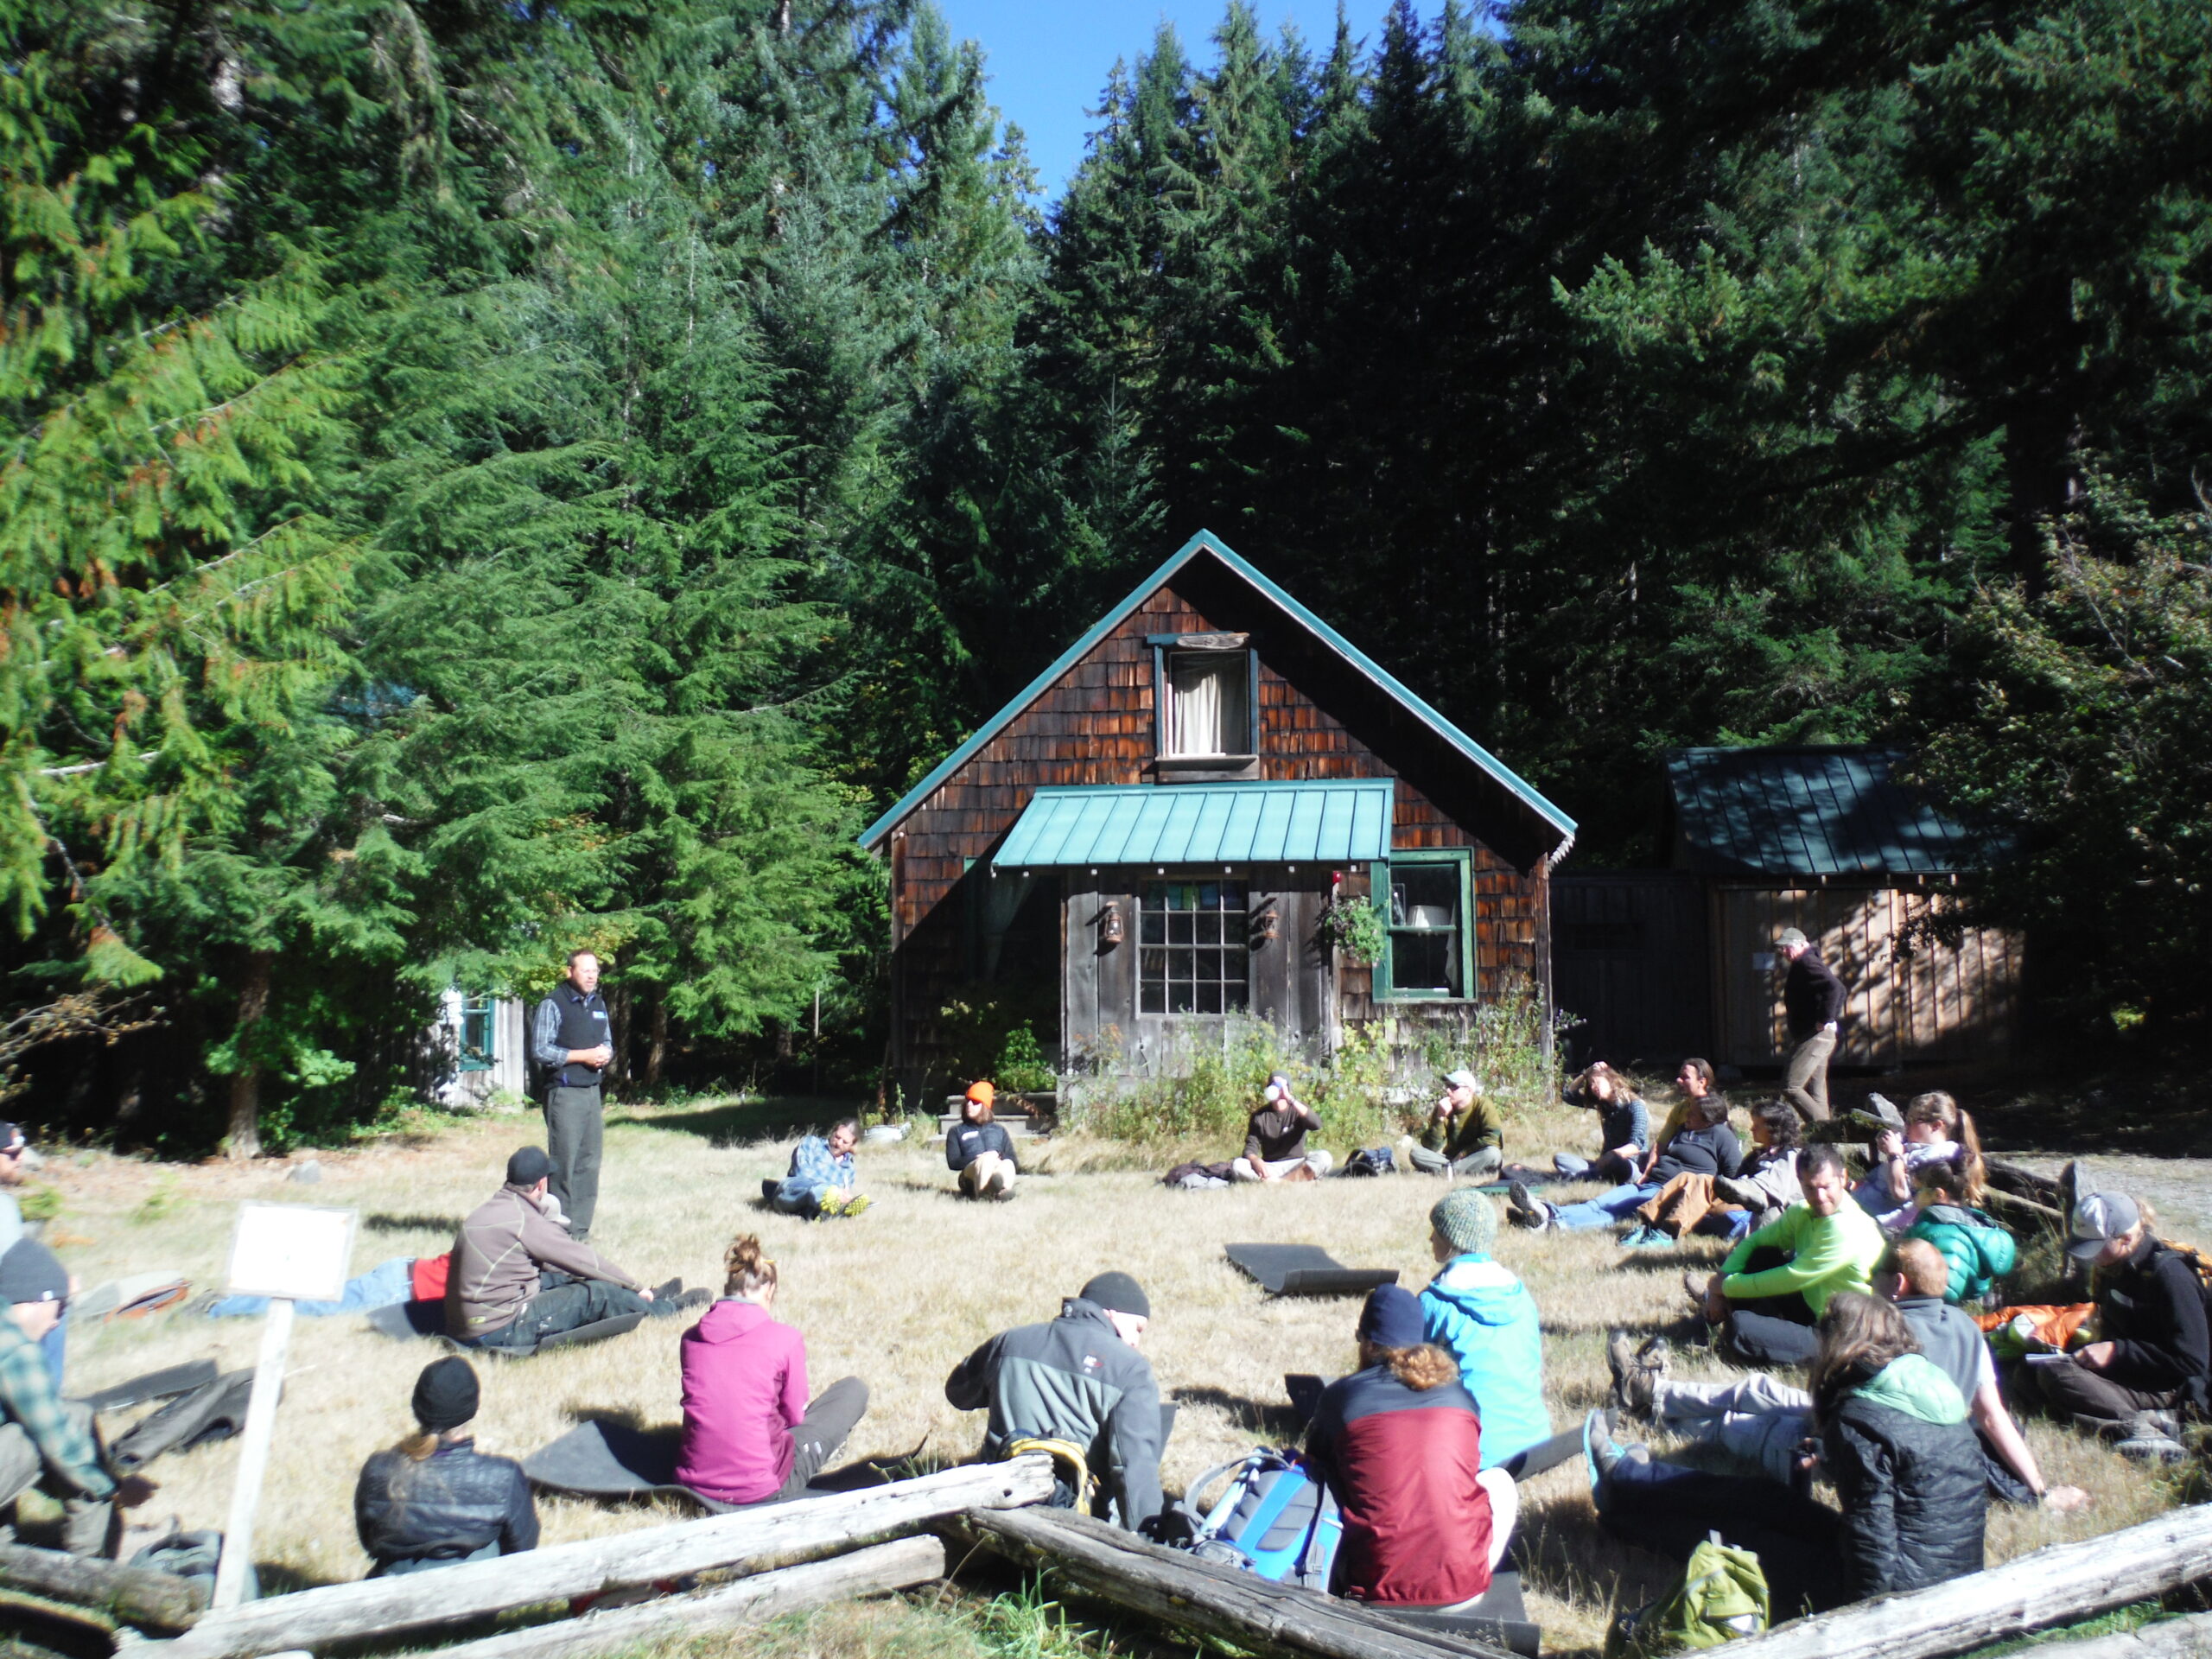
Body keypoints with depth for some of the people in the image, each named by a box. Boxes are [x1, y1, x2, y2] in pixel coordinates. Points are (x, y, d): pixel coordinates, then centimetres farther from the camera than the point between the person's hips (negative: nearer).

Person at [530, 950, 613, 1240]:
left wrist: (606, 1054, 1)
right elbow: (540, 1050, -13)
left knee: (589, 1162, 9)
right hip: (564, 1093, -7)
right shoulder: (552, 1005, -7)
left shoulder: (599, 1004, 15)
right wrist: (583, 1056, -15)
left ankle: (580, 1228, 17)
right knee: (564, 1162, -5)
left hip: (593, 1092, 7)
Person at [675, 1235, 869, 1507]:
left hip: (694, 1483, 6)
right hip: (762, 1489, -5)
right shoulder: (786, 1339, -10)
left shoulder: (690, 1338, 2)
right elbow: (794, 1415, 3)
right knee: (854, 1389, 12)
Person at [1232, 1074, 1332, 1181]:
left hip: (1296, 1165, 0)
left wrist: (1290, 1099, -25)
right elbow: (1250, 1148, -2)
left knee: (1323, 1157, -30)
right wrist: (1256, 1161, -27)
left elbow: (1316, 1124, -19)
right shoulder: (1259, 1116, 5)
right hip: (1269, 1167, 0)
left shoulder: (1298, 1109, 3)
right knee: (1237, 1165, -27)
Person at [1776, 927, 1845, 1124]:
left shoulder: (1807, 964, -13)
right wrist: (1832, 1017, 16)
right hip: (1813, 1036, 11)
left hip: (1815, 1036, -11)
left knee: (1790, 1087, -13)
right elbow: (1838, 989, 26)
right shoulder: (1801, 965, 18)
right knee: (1815, 1092, 11)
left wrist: (1825, 1020, -24)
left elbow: (1833, 987, -29)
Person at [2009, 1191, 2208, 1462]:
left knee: (2055, 1374, -27)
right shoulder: (2109, 1269, 8)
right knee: (2026, 1376, -9)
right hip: (2123, 1373, 10)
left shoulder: (2170, 1273, -18)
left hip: (2168, 1392, -10)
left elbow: (2192, 1361, -19)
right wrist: (2096, 1351, 0)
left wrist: (2118, 1352, -19)